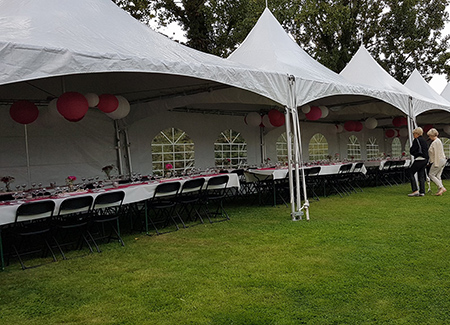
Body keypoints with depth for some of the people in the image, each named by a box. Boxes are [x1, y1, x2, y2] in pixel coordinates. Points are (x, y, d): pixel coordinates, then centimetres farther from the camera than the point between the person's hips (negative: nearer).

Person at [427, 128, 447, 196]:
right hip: (442, 160, 10)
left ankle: (441, 187, -11)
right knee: (437, 176, 9)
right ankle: (440, 190, 5)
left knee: (431, 174, -4)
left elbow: (437, 153, -20)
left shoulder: (435, 142, -15)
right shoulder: (438, 141, 17)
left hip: (438, 161, -10)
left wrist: (436, 163, -21)